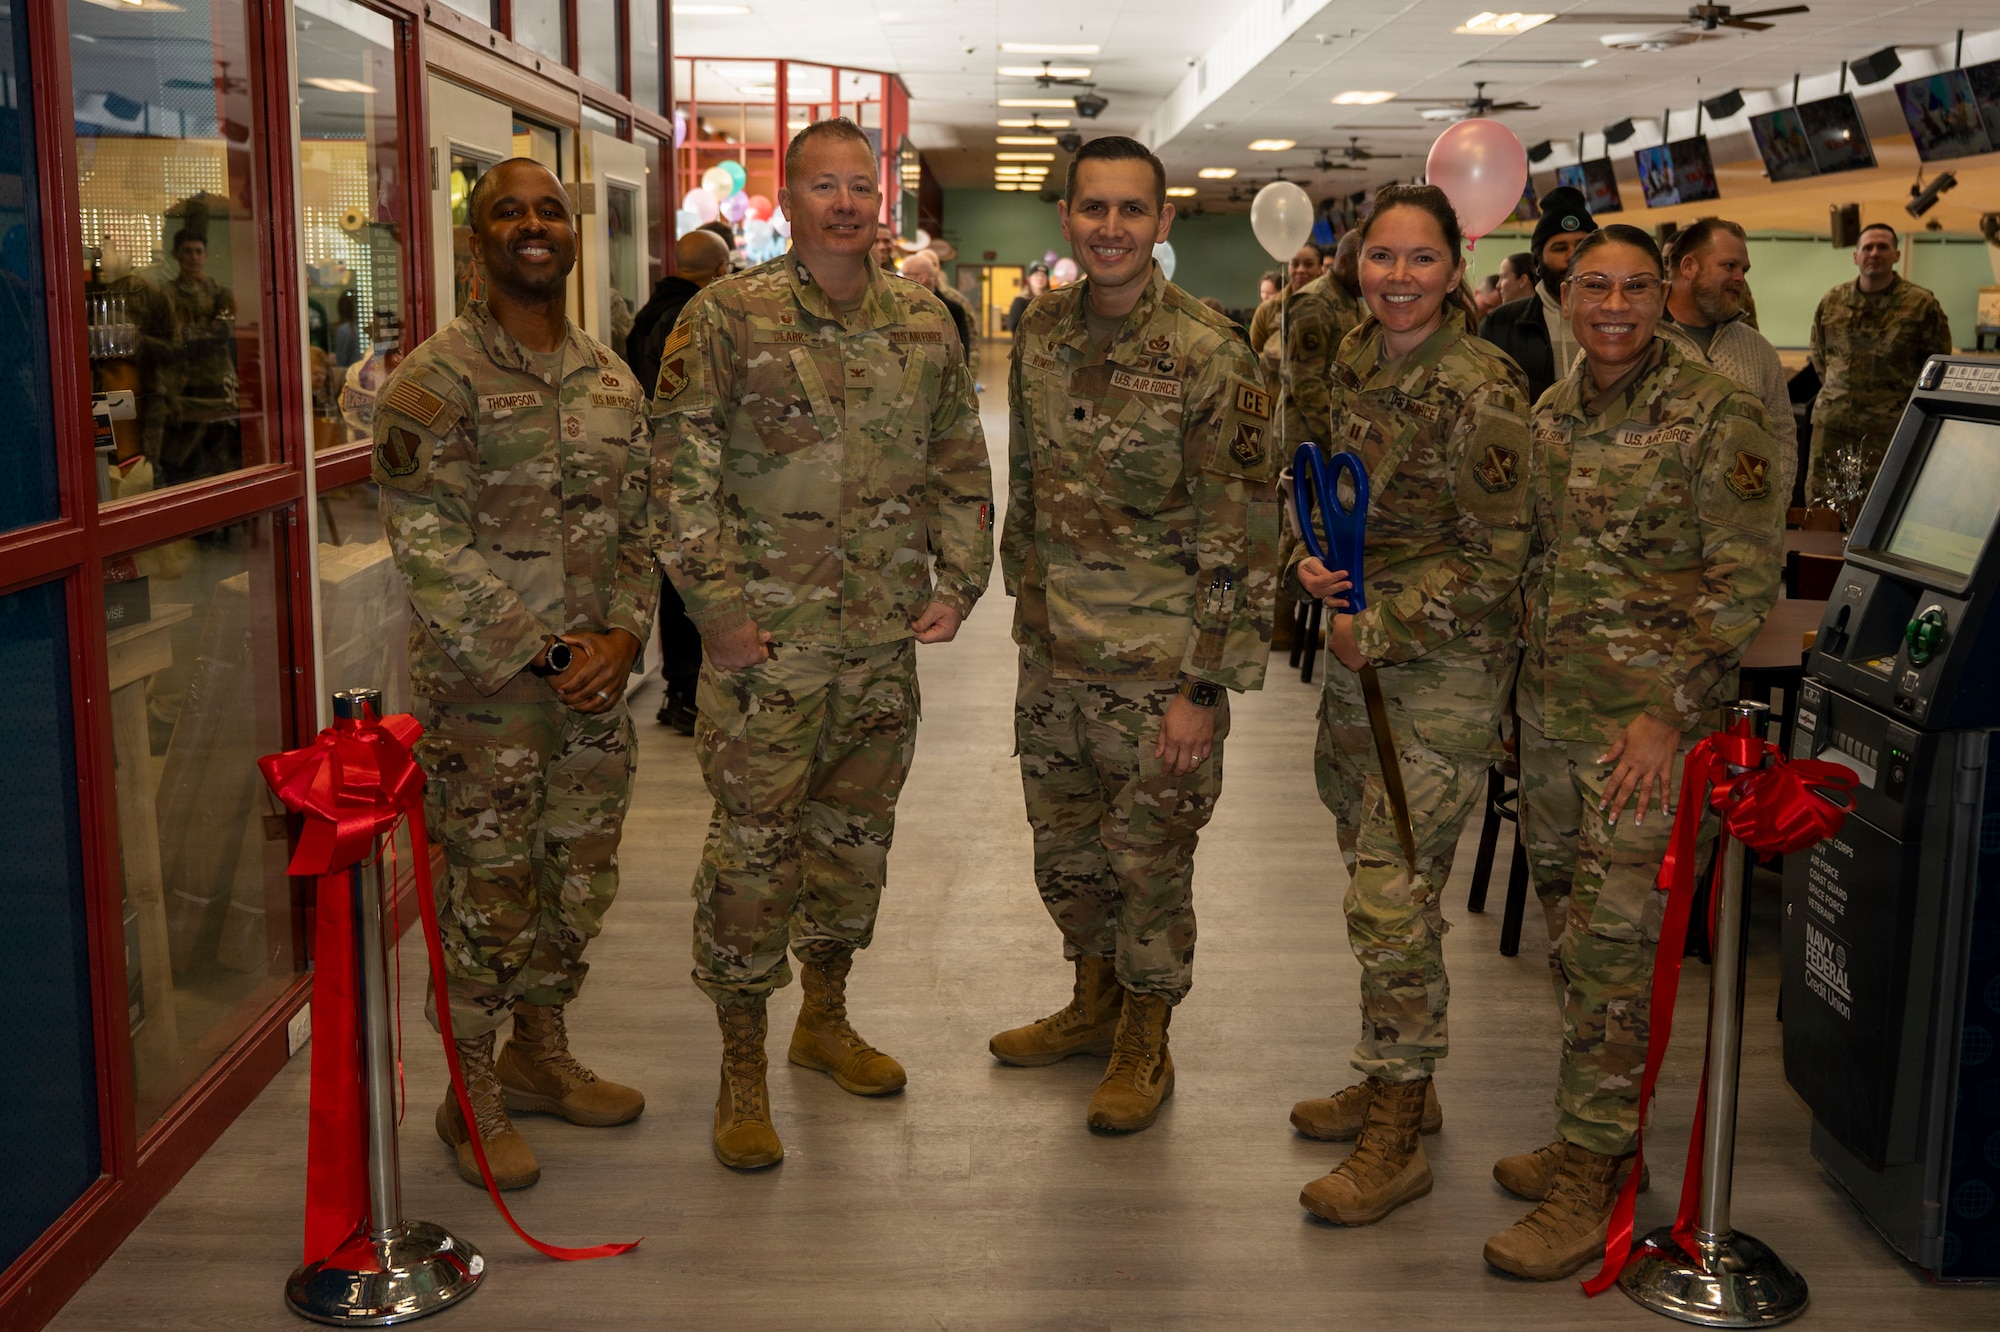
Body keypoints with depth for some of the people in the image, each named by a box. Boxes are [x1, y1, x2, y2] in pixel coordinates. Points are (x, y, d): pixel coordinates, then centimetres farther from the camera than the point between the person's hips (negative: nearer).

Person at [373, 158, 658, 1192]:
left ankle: (540, 1054, 35)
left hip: (596, 679, 6)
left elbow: (638, 521, 12)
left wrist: (622, 633, -5)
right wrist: (542, 655, -17)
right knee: (489, 891, 2)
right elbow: (427, 542, -15)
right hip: (482, 686, -6)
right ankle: (473, 1098, 20)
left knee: (581, 879, 15)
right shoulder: (434, 378, -9)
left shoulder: (611, 378, 10)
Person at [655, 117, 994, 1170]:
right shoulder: (727, 317, -6)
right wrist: (717, 606, -13)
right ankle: (742, 1069, 12)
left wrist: (958, 580, 5)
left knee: (857, 834, 15)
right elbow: (682, 472, -9)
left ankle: (825, 1019, 35)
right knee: (752, 847, -1)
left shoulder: (924, 323, 8)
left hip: (886, 638, 5)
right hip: (766, 639, -5)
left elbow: (961, 464, 14)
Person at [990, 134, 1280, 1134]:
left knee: (1150, 860, 7)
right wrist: (1026, 612, 15)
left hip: (1158, 667, -6)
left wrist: (1206, 686, -17)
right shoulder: (1039, 335, 3)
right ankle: (1096, 1001, 41)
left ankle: (1144, 1042, 27)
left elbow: (1241, 536, -15)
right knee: (1063, 849, 18)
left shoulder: (1210, 358, -15)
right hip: (1054, 658, 6)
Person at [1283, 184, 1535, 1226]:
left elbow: (1495, 562, -15)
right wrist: (1312, 564, -3)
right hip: (1358, 646, 8)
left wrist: (1378, 626, -13)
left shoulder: (1483, 392, -16)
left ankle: (1396, 1139, 7)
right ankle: (1396, 1085, 32)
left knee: (1393, 896, -7)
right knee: (1375, 877, 16)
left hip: (1444, 669, -8)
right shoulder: (1352, 367, 6)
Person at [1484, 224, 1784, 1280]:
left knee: (1613, 941, -5)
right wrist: (1526, 678, 12)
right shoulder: (1552, 412, 9)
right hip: (1550, 704, 7)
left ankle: (1589, 1178, 6)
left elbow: (1744, 584, -12)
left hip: (1648, 714, -7)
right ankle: (1595, 1136, 28)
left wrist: (1668, 711, -17)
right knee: (1569, 921, 13)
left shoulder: (1717, 417, -10)